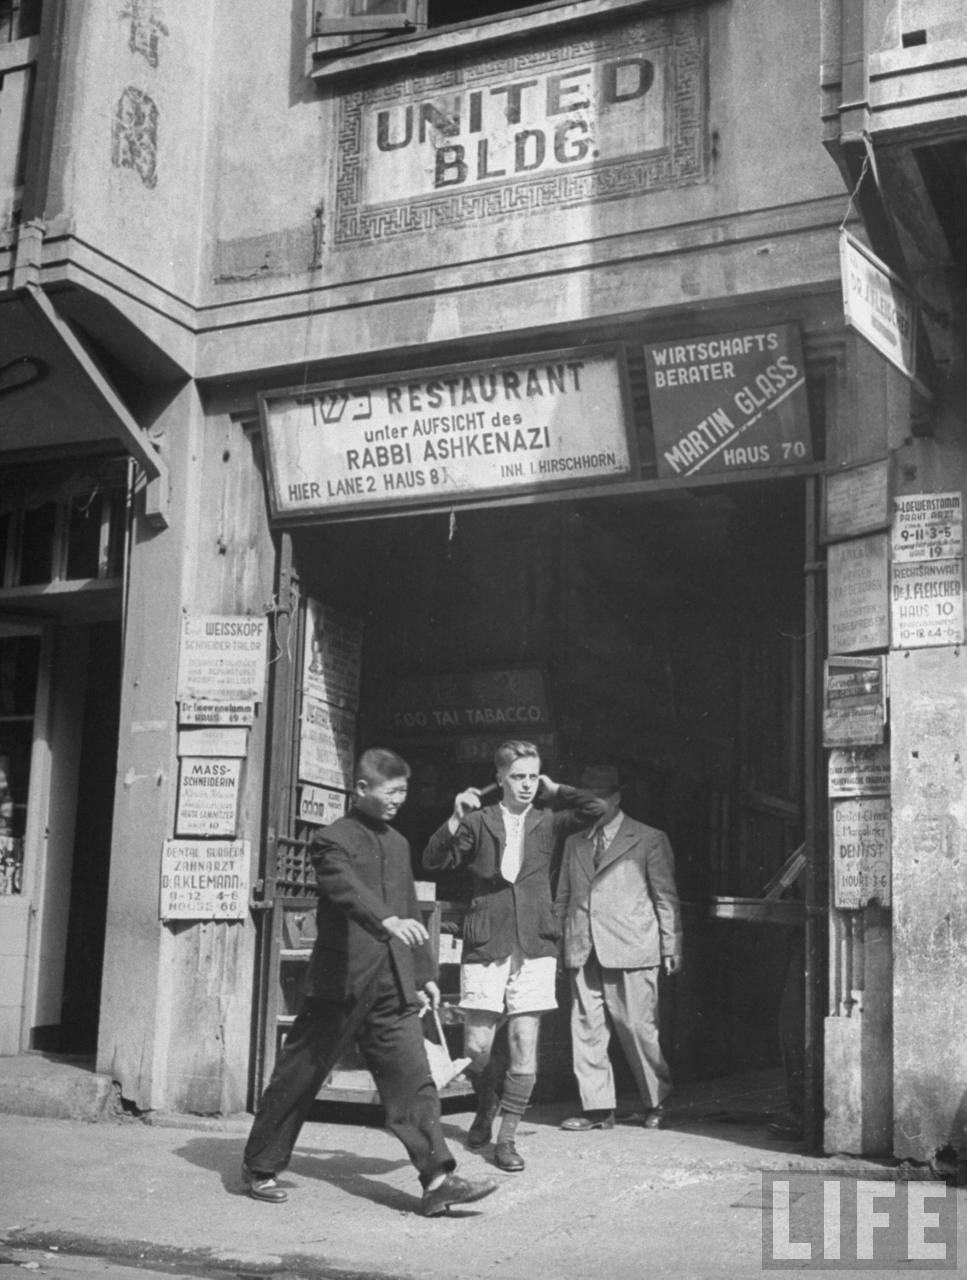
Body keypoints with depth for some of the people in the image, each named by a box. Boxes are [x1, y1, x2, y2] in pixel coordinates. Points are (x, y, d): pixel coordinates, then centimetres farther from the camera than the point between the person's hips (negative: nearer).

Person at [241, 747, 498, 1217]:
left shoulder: (398, 844, 16)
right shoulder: (332, 840, -7)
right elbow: (349, 889, -27)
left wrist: (423, 973, 21)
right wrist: (387, 921, -43)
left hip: (392, 987, 6)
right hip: (340, 984, -6)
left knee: (414, 1082, -3)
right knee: (298, 1080, 5)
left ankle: (438, 1180, -5)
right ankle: (260, 1168, 21)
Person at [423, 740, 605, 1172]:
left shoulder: (549, 821, 7)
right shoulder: (479, 821, 3)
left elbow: (597, 809, -6)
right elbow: (433, 860, -4)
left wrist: (553, 791, 3)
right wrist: (456, 818, -16)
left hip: (534, 947, 1)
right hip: (485, 946, -1)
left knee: (524, 1046, -3)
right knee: (477, 1048, 1)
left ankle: (506, 1136, 11)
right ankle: (487, 1107, 32)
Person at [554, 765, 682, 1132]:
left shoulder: (649, 840, 6)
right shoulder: (574, 844, 18)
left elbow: (666, 897, 4)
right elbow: (562, 898, 19)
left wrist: (671, 947, 0)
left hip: (630, 949, -4)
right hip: (582, 951, 4)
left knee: (637, 1028, -2)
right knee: (586, 1030, 1)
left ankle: (657, 1103, 15)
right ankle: (598, 1108, 9)